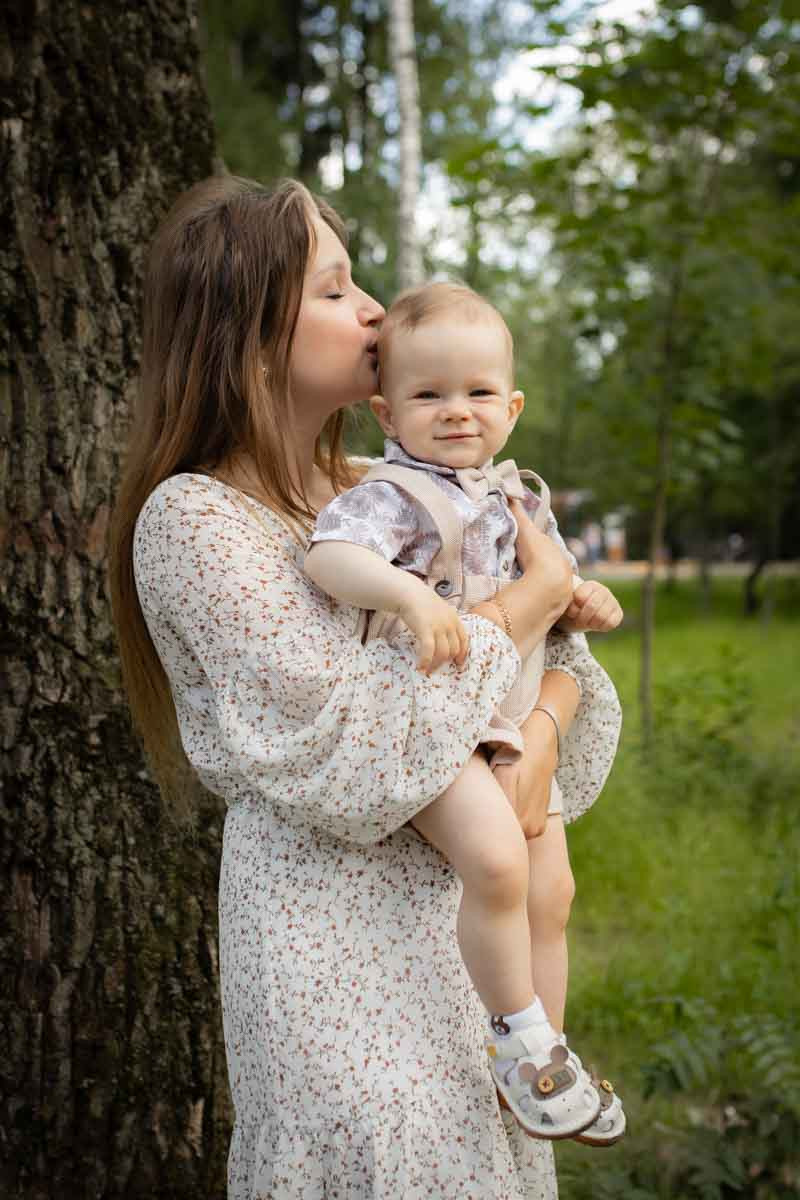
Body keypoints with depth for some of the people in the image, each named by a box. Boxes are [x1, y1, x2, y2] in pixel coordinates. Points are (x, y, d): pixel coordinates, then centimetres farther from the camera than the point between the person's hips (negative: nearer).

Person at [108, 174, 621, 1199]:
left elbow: (556, 642, 9)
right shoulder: (190, 519, -13)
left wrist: (537, 737, -14)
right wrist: (535, 597, -12)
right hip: (329, 915, -6)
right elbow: (347, 746, -20)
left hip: (452, 893, 7)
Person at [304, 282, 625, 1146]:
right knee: (495, 858, -28)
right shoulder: (395, 495, -11)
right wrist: (408, 593, -43)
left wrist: (583, 605, 5)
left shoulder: (521, 498, 13)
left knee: (550, 891, 10)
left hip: (515, 727, 8)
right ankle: (519, 1038, -9)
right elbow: (327, 555, -29)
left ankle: (542, 1056, 25)